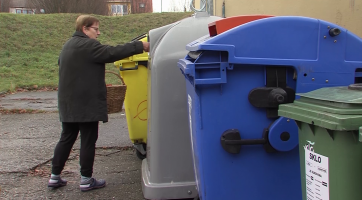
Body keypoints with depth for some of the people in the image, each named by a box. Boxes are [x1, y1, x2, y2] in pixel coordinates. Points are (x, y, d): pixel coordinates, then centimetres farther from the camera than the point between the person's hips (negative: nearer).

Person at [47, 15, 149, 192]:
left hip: (68, 103, 9)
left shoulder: (69, 45, 16)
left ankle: (55, 176, 19)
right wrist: (140, 46, -19)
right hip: (86, 104, -9)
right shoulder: (87, 45, -15)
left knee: (66, 139, 15)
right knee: (88, 141, 0)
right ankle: (86, 180, 7)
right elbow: (112, 53, -22)